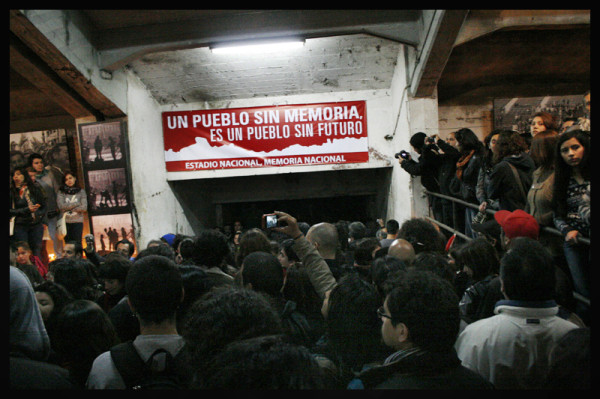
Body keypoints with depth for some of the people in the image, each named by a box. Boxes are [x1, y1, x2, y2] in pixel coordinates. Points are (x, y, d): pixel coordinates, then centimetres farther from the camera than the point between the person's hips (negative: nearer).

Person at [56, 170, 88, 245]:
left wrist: (68, 208, -3)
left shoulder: (81, 191, 6)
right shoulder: (61, 192, 7)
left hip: (78, 222, -1)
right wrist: (77, 204, -5)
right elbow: (60, 206, -9)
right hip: (65, 222, 1)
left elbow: (84, 208, -4)